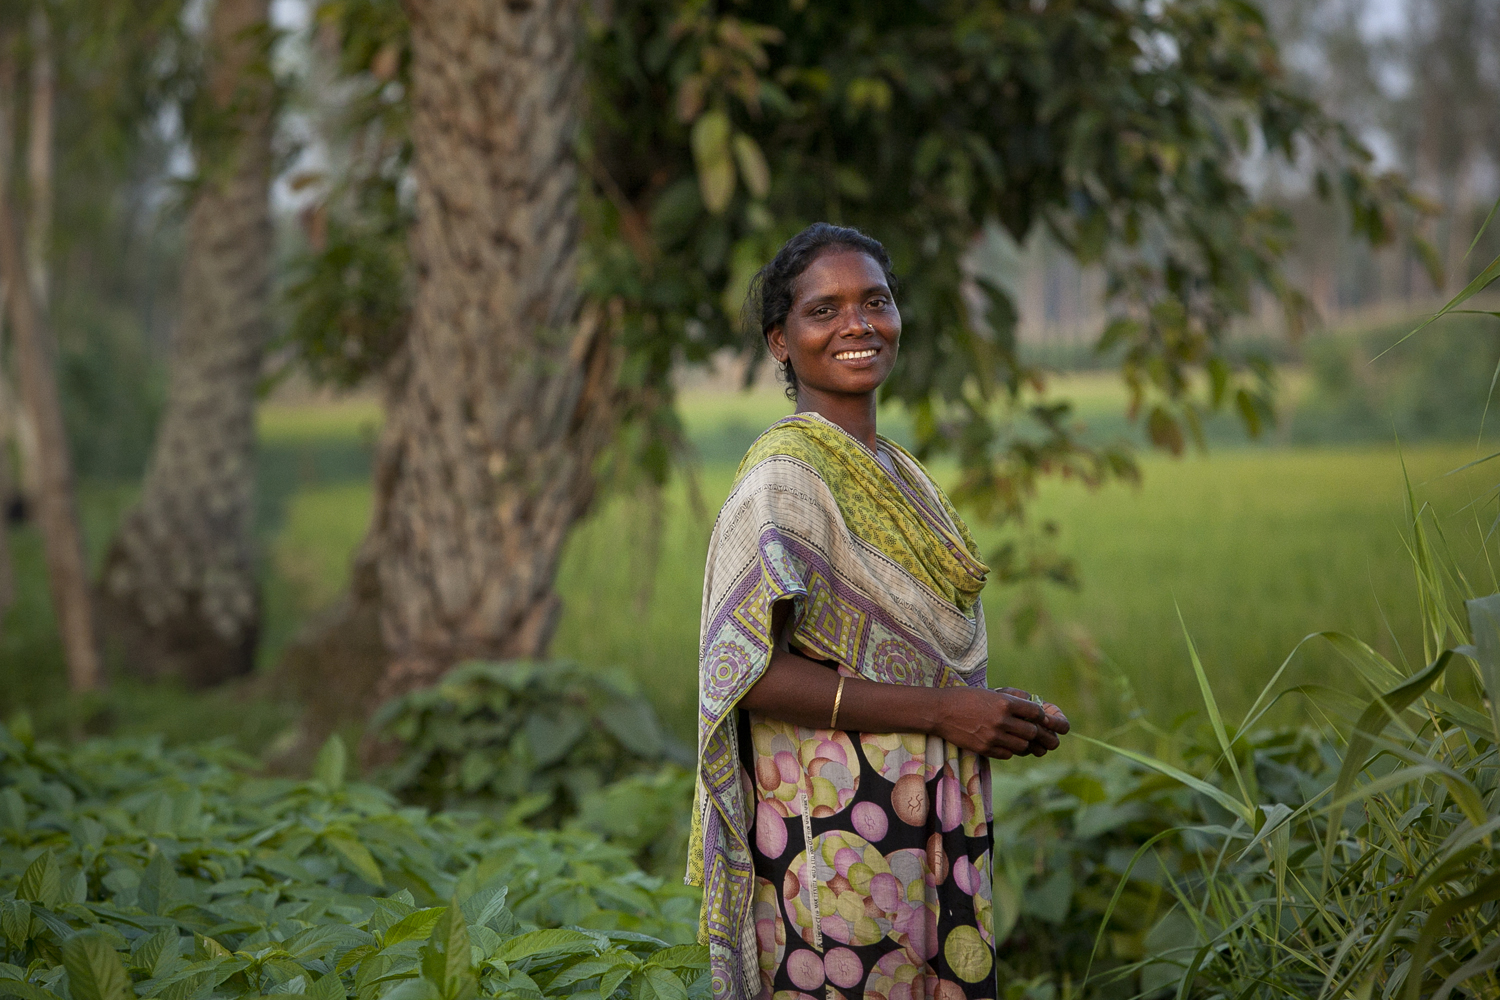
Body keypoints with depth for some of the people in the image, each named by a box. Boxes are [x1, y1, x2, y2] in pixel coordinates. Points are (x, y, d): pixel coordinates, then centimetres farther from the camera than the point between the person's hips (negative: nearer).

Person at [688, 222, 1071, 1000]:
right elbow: (751, 672, -20)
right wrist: (943, 712, -18)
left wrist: (1002, 717, 4)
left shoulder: (898, 471, 15)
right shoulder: (783, 472, -11)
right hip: (838, 828, -8)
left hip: (928, 831, 8)